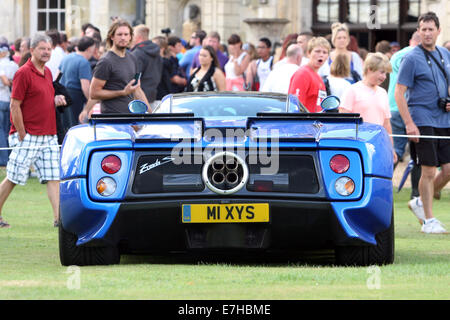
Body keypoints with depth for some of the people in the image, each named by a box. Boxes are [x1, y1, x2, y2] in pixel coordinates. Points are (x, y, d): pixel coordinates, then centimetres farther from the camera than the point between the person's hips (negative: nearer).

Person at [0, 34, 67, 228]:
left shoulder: (47, 72, 14)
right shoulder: (23, 73, -10)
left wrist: (56, 100, 5)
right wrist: (22, 135, -14)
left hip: (49, 136, 7)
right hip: (28, 136, -7)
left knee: (53, 177, -2)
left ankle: (58, 217, -7)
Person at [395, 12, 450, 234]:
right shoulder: (412, 58, -7)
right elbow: (399, 93, -9)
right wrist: (409, 124, -16)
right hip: (423, 121, -6)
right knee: (429, 171, -6)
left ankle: (420, 203, 22)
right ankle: (428, 220, 3)